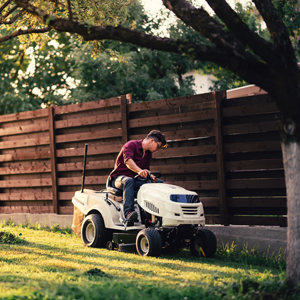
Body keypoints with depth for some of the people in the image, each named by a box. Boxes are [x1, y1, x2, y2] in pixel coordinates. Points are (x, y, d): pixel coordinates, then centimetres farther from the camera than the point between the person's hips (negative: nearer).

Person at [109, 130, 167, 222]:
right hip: (119, 177, -7)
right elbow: (128, 160, -26)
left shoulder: (148, 154, 17)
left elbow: (146, 171, 14)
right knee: (128, 181, -42)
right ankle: (128, 212, -55)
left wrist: (152, 177, -10)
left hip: (135, 179, 7)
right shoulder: (131, 144, -8)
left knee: (159, 183, -13)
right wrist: (140, 171, -43)